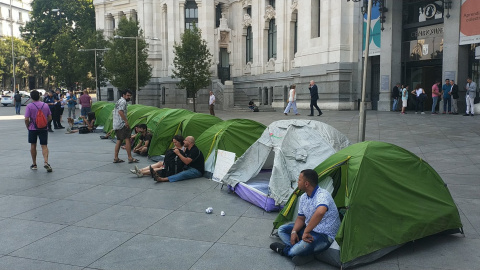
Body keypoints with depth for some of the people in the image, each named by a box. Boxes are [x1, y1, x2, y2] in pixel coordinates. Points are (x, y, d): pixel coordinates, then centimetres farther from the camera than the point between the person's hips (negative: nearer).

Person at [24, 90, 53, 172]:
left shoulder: (29, 106, -9)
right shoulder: (45, 105, 1)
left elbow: (26, 119, -12)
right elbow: (50, 118, 4)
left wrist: (27, 127, 4)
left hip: (33, 128, -1)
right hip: (43, 129, 1)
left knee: (33, 146, 13)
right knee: (44, 146, 0)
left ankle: (34, 164, 21)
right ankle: (46, 162, -19)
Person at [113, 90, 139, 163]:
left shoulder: (118, 101, 22)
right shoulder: (123, 101, -10)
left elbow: (115, 112, 26)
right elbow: (120, 111, -24)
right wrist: (126, 121, -23)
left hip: (116, 124, 10)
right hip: (121, 124, -10)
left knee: (119, 140, 12)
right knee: (127, 139, -9)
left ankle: (116, 158, 13)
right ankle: (130, 158, -10)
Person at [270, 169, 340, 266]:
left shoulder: (322, 195, -26)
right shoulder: (303, 197, 4)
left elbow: (320, 212, -47)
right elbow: (301, 218, 11)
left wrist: (306, 232, -40)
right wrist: (294, 231, -8)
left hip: (325, 237, -9)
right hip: (309, 230, 9)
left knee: (306, 245, -37)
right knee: (282, 230, 4)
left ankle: (285, 250, -3)